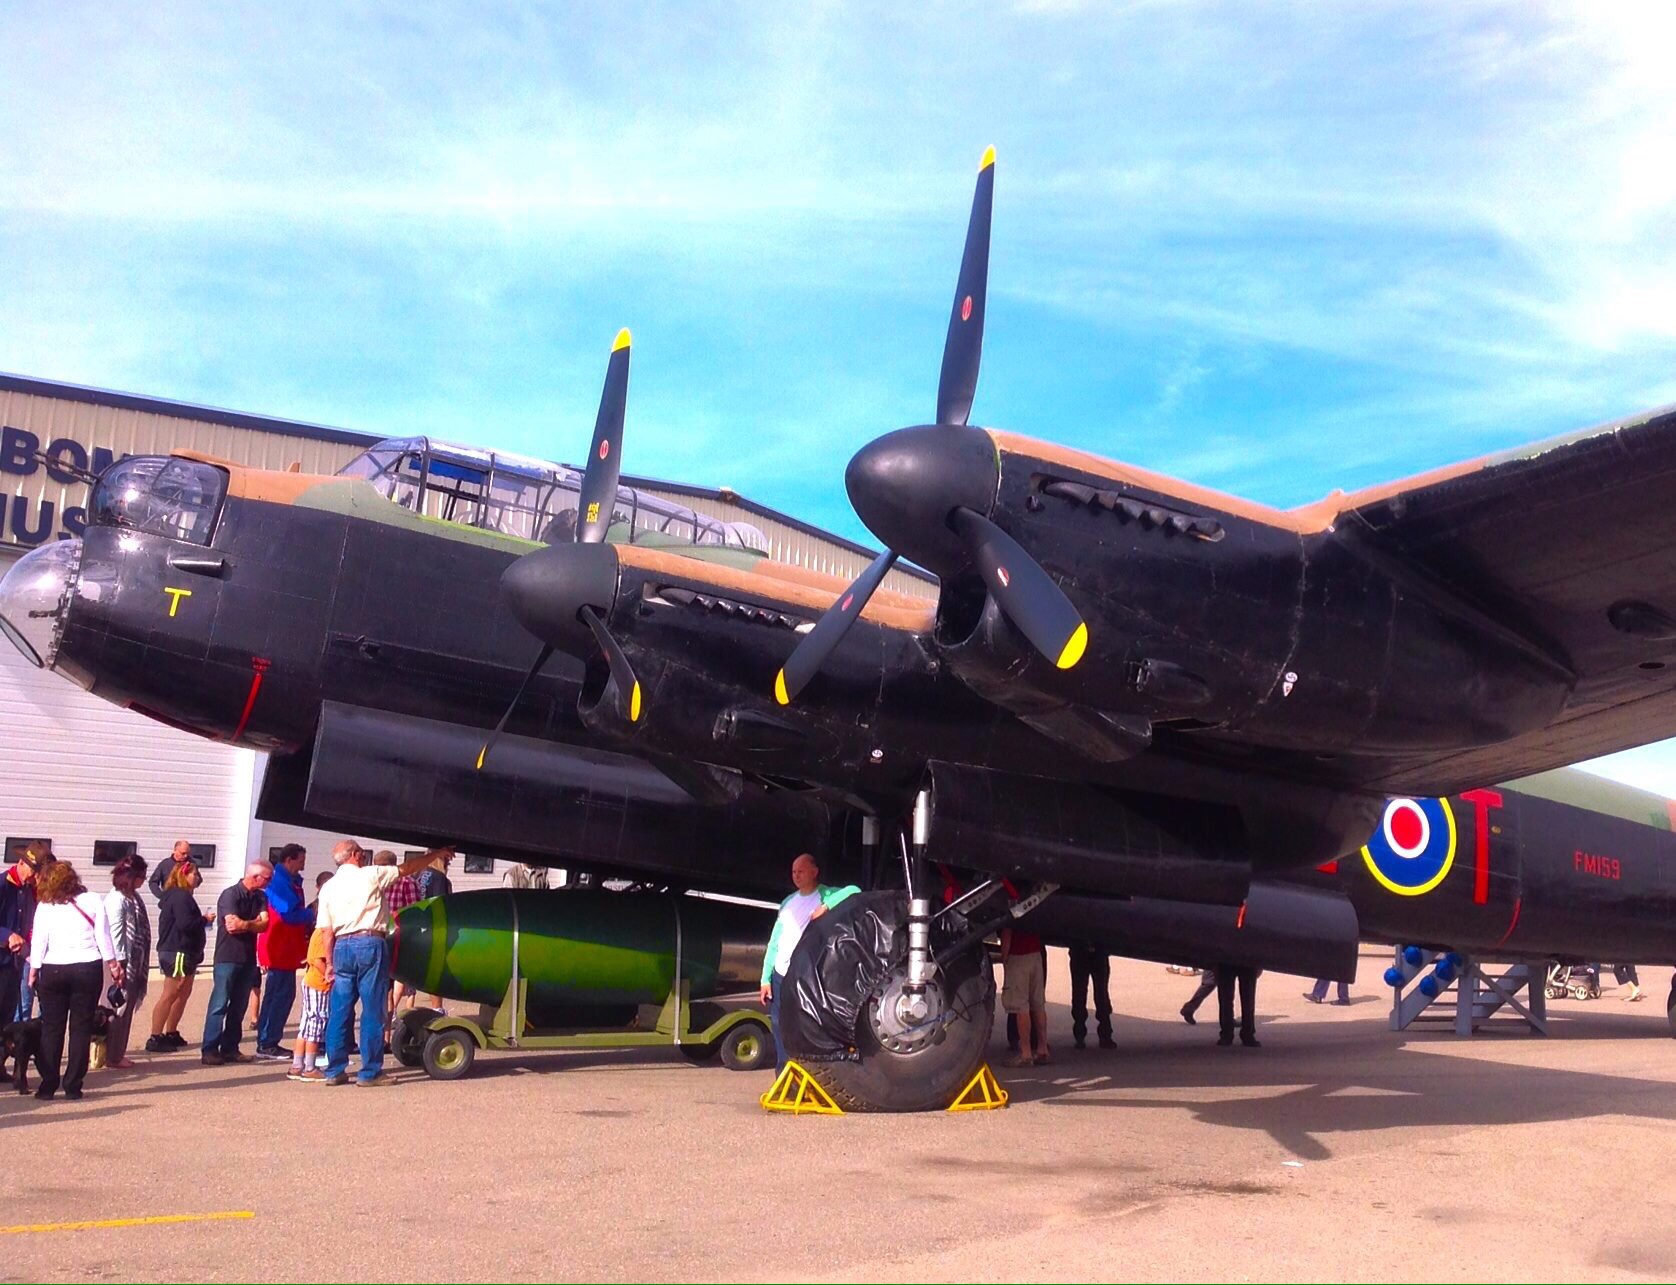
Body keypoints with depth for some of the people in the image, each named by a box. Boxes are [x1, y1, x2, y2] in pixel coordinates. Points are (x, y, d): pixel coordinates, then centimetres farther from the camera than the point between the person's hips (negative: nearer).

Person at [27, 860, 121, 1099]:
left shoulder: (44, 906, 0)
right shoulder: (93, 900, 0)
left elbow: (38, 940, 0)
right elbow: (103, 936, 0)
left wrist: (34, 970, 10)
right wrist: (113, 964, 8)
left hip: (53, 971, 0)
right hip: (88, 969, 0)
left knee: (51, 1028, 8)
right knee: (81, 1028, 4)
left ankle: (48, 1085, 8)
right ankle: (73, 1085, 3)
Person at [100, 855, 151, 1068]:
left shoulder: (133, 897, 11)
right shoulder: (117, 899, -15)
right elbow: (114, 933, -18)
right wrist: (119, 963, -19)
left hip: (135, 963, 9)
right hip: (123, 963, -9)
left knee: (127, 1007, 13)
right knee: (121, 1008, 0)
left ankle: (117, 1052, 21)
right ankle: (113, 1056, 10)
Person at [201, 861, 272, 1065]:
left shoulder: (260, 897, 10)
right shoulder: (230, 894, -10)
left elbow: (264, 924, -2)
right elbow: (232, 925, -19)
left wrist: (244, 924, -16)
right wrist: (254, 924, -7)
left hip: (248, 958, 7)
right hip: (228, 957, -6)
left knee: (239, 1006, 8)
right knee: (219, 1004, -6)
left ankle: (230, 1048, 14)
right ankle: (210, 1050, -3)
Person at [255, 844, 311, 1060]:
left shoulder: (291, 882, 16)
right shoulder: (280, 882, -16)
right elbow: (288, 914, -24)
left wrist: (307, 921, 5)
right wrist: (311, 915, -10)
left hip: (287, 951, 10)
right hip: (279, 951, -10)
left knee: (284, 996, 13)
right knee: (279, 997, -7)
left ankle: (270, 1043, 18)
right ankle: (266, 1046, -3)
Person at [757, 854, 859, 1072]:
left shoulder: (826, 895, -3)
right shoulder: (788, 902, 15)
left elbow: (854, 891, -23)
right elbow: (774, 942, 15)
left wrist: (826, 905, -32)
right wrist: (765, 978, 9)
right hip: (780, 976, 6)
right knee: (780, 1030, 8)